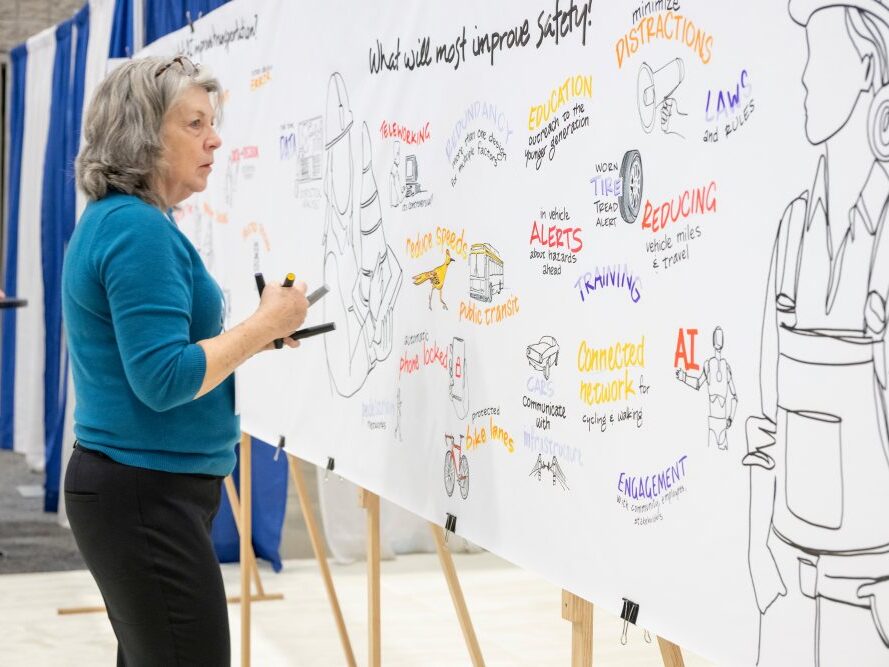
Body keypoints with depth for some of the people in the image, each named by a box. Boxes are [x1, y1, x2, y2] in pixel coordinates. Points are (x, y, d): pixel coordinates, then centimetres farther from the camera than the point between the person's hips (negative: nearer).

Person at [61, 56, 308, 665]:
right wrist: (263, 326, -14)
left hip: (128, 486, 10)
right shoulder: (140, 230, -17)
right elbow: (164, 381, -23)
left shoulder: (112, 221, 14)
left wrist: (253, 336, 11)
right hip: (147, 498, -10)